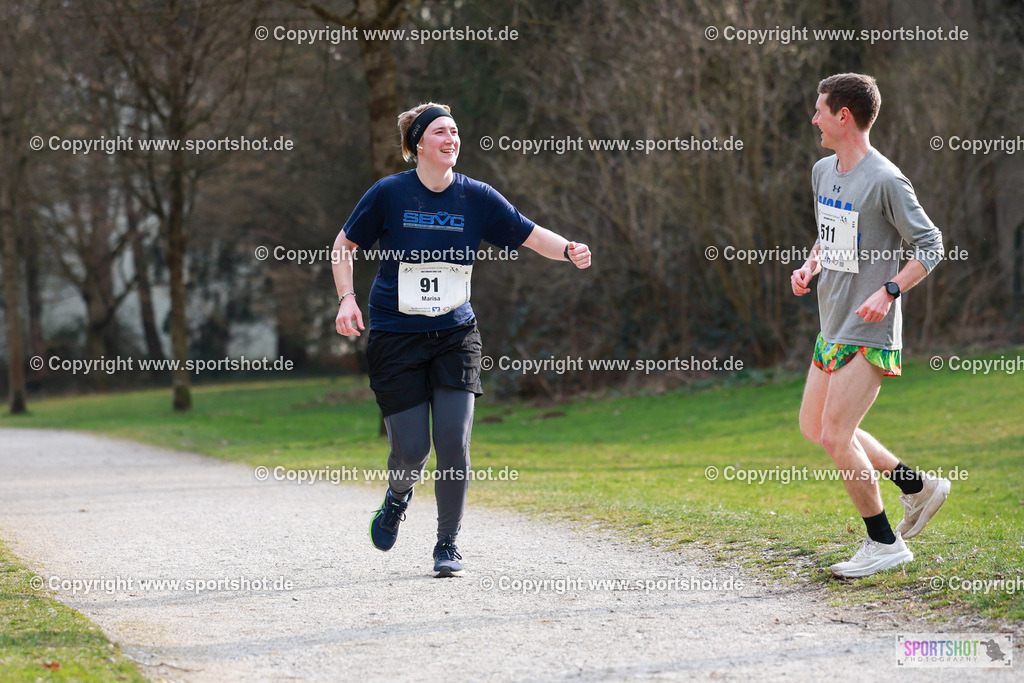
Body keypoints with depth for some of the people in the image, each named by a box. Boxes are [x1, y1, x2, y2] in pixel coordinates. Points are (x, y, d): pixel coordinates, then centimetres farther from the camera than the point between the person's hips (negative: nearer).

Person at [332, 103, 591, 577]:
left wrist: (568, 250, -18)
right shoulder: (389, 193, -5)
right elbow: (344, 244, 6)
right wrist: (346, 299, -7)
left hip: (455, 336, 2)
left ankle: (447, 545, 6)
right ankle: (398, 497, 34)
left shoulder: (477, 198, -1)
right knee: (411, 449, -4)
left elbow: (529, 235, 1)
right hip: (395, 338, -1)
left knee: (454, 443, -10)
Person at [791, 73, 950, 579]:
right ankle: (918, 487, 25)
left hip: (869, 334, -9)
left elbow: (931, 245, -13)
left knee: (836, 434, -10)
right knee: (814, 427, 13)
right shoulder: (823, 172, 9)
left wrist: (889, 292, -23)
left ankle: (883, 543, 4)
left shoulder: (885, 181, -17)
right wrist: (810, 266, 5)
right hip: (833, 328, 9)